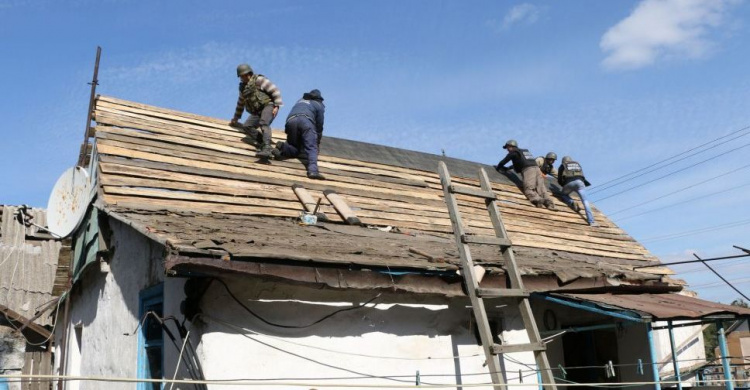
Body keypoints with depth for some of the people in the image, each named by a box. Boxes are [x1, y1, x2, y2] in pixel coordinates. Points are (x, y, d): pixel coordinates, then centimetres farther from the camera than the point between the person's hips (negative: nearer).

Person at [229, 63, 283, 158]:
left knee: (264, 124, -33)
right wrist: (235, 119, 40)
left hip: (268, 106, -7)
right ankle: (263, 143, -16)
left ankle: (266, 148, -47)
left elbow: (275, 90, -6)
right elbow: (240, 104, 36)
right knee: (247, 126, -16)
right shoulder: (243, 87, 23)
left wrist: (276, 106, -15)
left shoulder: (258, 80, 1)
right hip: (257, 112, 7)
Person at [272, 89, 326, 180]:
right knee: (311, 148, -13)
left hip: (291, 121, 4)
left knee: (294, 150, 12)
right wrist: (318, 142, 33)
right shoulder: (319, 105, 27)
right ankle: (313, 170, -37)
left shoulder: (300, 101, 39)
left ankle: (282, 147, -19)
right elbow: (319, 124, 23)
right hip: (305, 120, -4)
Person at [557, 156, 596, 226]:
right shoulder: (577, 164, 33)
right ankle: (591, 221, -19)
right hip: (580, 182, 1)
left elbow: (559, 180, 22)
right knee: (585, 201, -4)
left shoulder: (562, 166, 25)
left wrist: (564, 185, 37)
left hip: (569, 182, -1)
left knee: (564, 195, 27)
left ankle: (572, 203, -5)